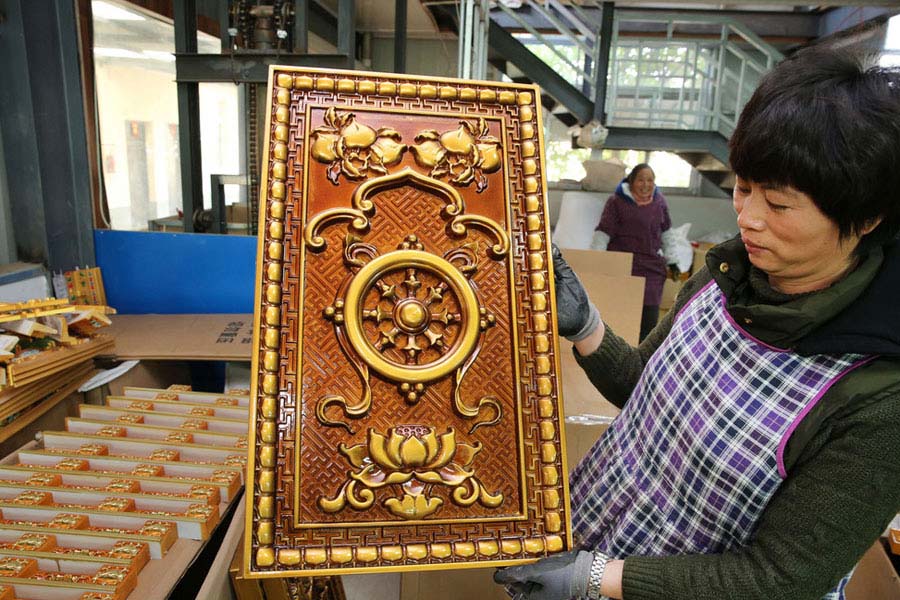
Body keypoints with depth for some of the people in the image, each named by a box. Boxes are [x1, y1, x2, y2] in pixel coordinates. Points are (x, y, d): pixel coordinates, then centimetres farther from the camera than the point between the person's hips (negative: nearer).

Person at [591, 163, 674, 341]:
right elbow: (603, 233, -7)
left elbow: (666, 234, 21)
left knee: (649, 317, 1)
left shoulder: (659, 202, 10)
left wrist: (672, 261, 21)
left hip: (653, 268, 4)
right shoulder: (617, 201, -4)